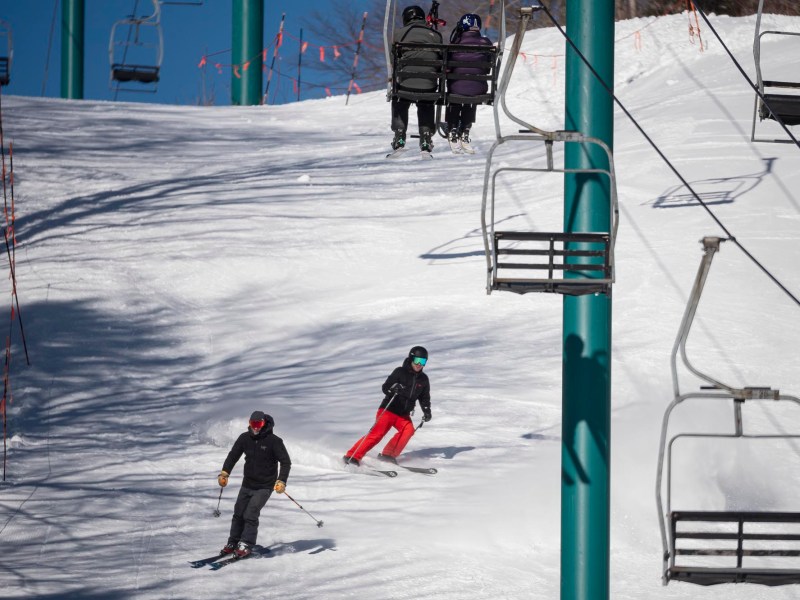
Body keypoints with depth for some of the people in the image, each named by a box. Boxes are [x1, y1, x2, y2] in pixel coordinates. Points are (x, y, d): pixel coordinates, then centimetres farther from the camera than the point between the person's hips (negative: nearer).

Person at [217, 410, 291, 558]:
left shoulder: (274, 441, -14)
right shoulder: (245, 438, -1)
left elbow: (286, 462, -11)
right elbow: (233, 455, 8)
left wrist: (281, 481, -22)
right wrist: (224, 473, -5)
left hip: (264, 486, -5)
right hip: (247, 484, 5)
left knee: (250, 514, -15)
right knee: (238, 514, 6)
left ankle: (246, 545, -8)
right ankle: (233, 543, 19)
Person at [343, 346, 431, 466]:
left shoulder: (423, 379, 6)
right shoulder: (400, 372, -8)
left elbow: (424, 399, 17)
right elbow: (385, 387, -11)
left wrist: (427, 411, 1)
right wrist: (393, 388, -33)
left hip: (403, 414, 5)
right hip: (388, 410, -5)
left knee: (408, 429, -23)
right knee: (377, 433, -18)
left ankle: (388, 454, -17)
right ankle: (352, 456, -16)